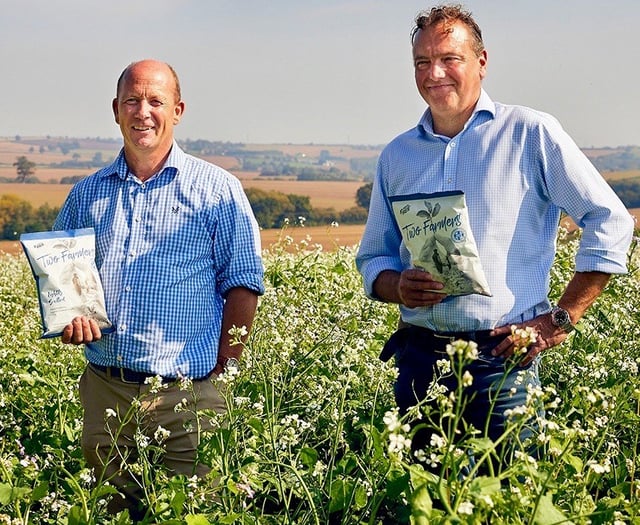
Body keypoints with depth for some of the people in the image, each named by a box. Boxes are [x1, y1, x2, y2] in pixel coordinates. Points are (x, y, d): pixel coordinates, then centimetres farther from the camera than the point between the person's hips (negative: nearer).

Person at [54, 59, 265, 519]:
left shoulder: (218, 190, 1)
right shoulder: (88, 194, 12)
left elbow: (243, 284, 0)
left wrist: (223, 370, -6)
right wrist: (69, 315, -3)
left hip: (188, 396, -3)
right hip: (105, 393, 4)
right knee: (111, 513, 13)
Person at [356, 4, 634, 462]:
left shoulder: (531, 133, -2)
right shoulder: (397, 155, 11)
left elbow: (611, 222, -3)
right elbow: (373, 257, 18)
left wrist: (561, 319, -7)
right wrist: (398, 287, -5)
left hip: (502, 360, -4)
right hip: (419, 359, 4)